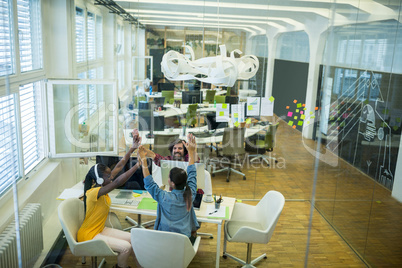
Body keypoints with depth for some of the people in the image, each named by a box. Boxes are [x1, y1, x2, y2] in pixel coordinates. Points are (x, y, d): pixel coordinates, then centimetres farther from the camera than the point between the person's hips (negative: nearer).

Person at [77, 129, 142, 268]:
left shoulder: (101, 186, -3)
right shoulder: (93, 193, -28)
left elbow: (119, 166, -4)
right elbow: (118, 182, -41)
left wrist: (133, 148, -10)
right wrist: (138, 164, -40)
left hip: (100, 229, 9)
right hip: (88, 235, -9)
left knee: (132, 239, 1)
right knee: (126, 247, -20)